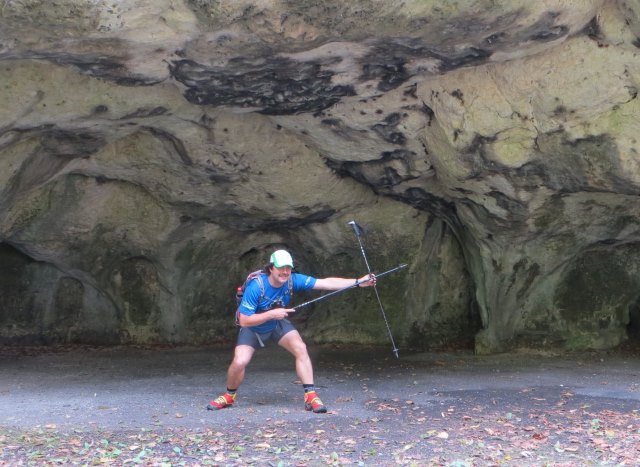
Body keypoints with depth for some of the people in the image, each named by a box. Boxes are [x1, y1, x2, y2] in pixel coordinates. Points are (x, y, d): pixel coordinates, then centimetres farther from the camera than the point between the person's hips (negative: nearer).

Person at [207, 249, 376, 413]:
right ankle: (229, 396, 10)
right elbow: (244, 321, -30)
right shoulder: (256, 287, -33)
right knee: (239, 362, -20)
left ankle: (311, 396, -13)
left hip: (277, 324, 3)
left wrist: (358, 282, -31)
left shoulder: (293, 280, -22)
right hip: (252, 328, -3)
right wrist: (271, 314, -38)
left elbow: (327, 283, -25)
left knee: (301, 349, -18)